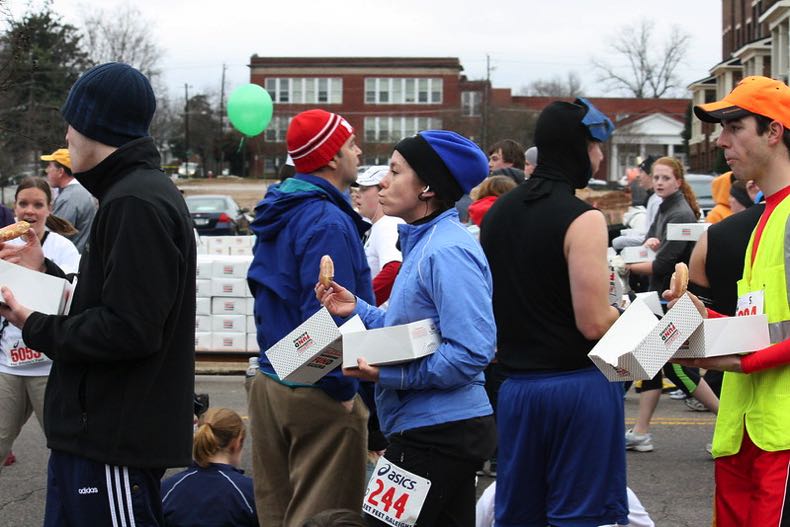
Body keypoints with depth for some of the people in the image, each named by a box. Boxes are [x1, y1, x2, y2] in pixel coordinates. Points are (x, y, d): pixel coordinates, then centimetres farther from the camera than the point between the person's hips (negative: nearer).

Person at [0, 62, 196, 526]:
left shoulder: (136, 203, -17)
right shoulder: (143, 191, 16)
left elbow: (127, 329, -24)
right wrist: (45, 271, 19)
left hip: (114, 441, -10)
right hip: (95, 432, 10)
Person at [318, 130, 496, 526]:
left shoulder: (447, 252, -18)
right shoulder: (423, 243, 15)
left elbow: (471, 352, -24)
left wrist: (388, 374, -24)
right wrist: (358, 310, 7)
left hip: (438, 433, -10)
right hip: (433, 429, 10)